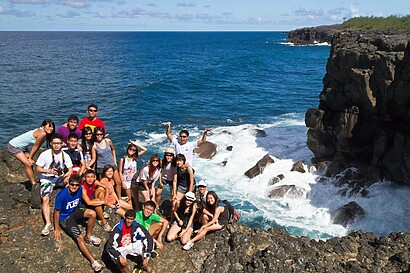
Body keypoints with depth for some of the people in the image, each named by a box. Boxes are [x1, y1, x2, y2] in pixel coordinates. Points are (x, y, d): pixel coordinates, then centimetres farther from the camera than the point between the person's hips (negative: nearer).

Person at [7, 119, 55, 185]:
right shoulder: (42, 133, -27)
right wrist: (30, 158, -7)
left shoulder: (44, 133, -1)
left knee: (29, 164, 9)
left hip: (22, 147, 9)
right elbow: (35, 146, -17)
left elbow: (37, 147, 2)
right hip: (13, 146, -9)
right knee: (28, 164, -14)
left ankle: (33, 182, 16)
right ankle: (34, 184, -9)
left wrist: (30, 157, -1)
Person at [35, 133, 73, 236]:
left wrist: (67, 175, -24)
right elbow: (38, 168, -2)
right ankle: (48, 224, -25)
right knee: (45, 199, -23)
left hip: (60, 177, 3)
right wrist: (49, 171, -21)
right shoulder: (45, 154, -6)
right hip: (47, 178, -3)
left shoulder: (65, 155, 1)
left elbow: (70, 169, -1)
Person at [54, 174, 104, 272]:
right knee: (79, 237, -23)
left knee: (92, 213, -23)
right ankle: (93, 261, -27)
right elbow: (57, 212, -15)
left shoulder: (79, 189, -10)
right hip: (65, 218, -6)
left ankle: (88, 236, -1)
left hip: (75, 212, 6)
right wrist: (57, 229, -9)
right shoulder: (62, 195, -25)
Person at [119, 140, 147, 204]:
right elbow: (120, 172, -8)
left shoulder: (135, 158, -4)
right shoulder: (123, 159, -11)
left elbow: (145, 150, -9)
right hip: (126, 181, -2)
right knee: (129, 198, 6)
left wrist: (136, 144, -12)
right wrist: (123, 183, -10)